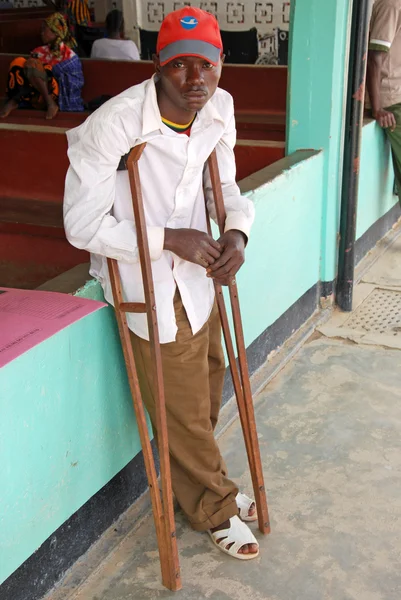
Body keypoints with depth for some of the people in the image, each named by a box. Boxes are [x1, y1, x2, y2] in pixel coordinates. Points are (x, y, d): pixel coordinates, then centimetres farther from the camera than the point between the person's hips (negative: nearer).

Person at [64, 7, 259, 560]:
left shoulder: (219, 108, -7)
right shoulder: (113, 126, -29)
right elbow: (83, 226, -24)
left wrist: (237, 230, -13)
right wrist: (169, 239, -25)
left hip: (195, 269, 7)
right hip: (148, 285, -7)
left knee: (208, 384, 23)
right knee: (182, 408, 7)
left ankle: (198, 482, 51)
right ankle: (215, 508, 34)